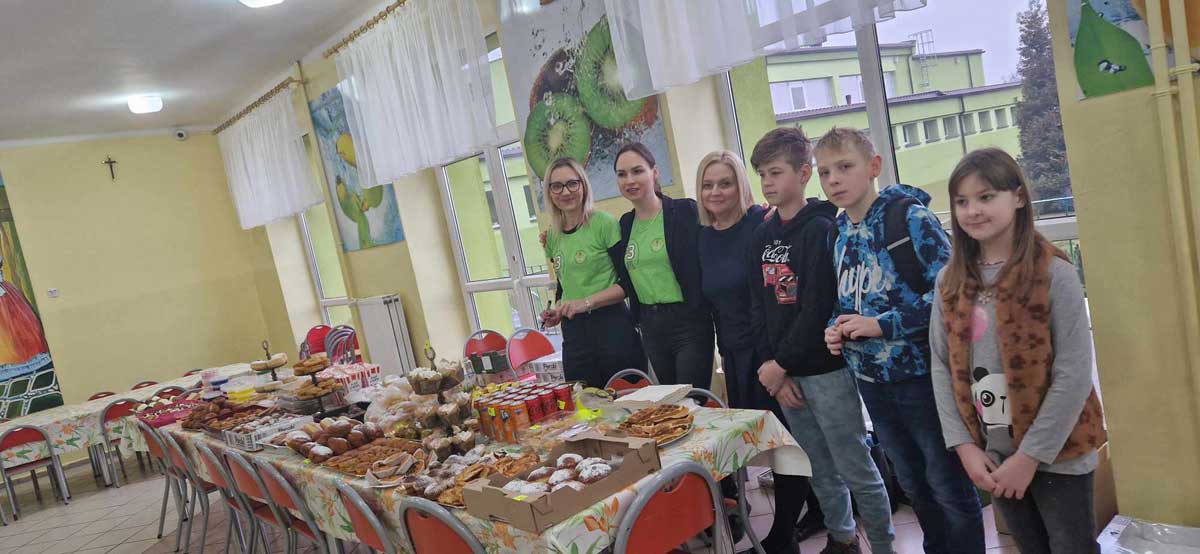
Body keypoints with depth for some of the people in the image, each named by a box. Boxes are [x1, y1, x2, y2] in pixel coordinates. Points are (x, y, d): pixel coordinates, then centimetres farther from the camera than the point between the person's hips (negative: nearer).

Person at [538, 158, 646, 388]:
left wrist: (586, 303, -17)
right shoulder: (552, 236, 10)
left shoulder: (604, 223, -7)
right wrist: (557, 311, 4)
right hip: (574, 333, 5)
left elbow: (628, 281, -10)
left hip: (612, 326, -5)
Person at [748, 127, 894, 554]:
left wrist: (781, 364, -13)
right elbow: (759, 307, 7)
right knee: (822, 469, 18)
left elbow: (818, 309, -17)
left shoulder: (821, 229, -11)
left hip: (826, 370, -6)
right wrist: (772, 367, -2)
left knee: (856, 469, 2)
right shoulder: (762, 236, 9)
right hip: (784, 373, 6)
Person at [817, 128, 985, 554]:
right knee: (913, 483, 21)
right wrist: (836, 329, -3)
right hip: (872, 379, 7)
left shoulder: (909, 217, -13)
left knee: (949, 485, 6)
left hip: (921, 373, -6)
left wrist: (884, 325, -22)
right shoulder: (839, 235, 7)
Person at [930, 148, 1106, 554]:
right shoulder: (950, 281, 1)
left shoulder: (1053, 273, -13)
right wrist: (965, 446, -7)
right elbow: (941, 368, 1)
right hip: (992, 456, 4)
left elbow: (1074, 374, -16)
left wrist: (1029, 456, -16)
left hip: (1056, 455, -4)